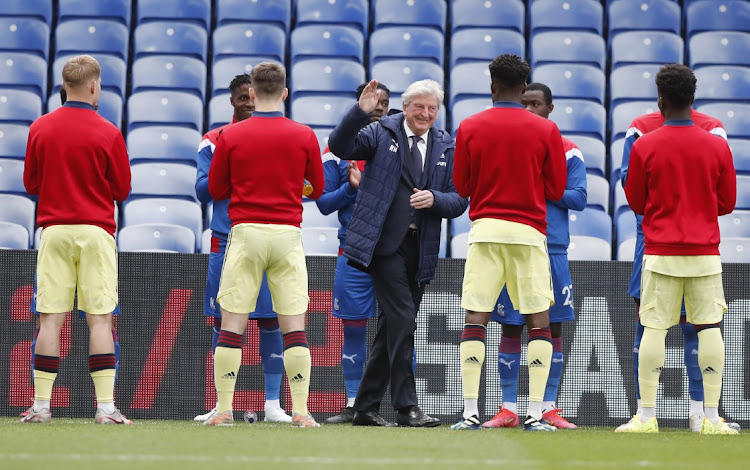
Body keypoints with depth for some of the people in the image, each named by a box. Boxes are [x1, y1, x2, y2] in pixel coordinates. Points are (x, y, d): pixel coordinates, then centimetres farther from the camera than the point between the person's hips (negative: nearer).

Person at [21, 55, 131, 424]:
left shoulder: (40, 129, 2)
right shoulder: (108, 133, -6)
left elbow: (30, 184, 9)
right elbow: (122, 189, 1)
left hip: (54, 230, 2)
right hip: (95, 232, -2)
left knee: (50, 319, 3)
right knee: (100, 320, -2)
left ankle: (41, 405, 1)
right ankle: (105, 406, -7)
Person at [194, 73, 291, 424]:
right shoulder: (214, 141, 8)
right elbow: (202, 190, 1)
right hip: (226, 241, 0)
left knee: (271, 322, -3)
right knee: (222, 323, 1)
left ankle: (273, 405, 2)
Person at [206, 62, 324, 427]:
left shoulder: (230, 137, -1)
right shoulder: (304, 136, 1)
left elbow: (216, 190, 6)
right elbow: (317, 188, 10)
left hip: (245, 233, -1)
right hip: (288, 233, 1)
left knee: (232, 324, 3)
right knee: (294, 325, 2)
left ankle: (224, 408, 1)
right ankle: (300, 409, -3)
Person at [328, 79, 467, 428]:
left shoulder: (446, 148, 12)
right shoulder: (382, 133, 2)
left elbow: (459, 202, 8)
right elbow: (340, 146, -12)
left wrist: (435, 199, -13)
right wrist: (360, 112, -25)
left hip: (420, 251, 5)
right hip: (384, 244, -5)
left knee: (392, 328, 10)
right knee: (402, 320, -14)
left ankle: (366, 408, 18)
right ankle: (406, 407, -11)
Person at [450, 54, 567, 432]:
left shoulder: (469, 127, 1)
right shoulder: (546, 131, -1)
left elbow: (461, 186, 8)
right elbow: (556, 190, 3)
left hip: (484, 228, 1)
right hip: (528, 231, -1)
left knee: (475, 319, 1)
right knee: (539, 322, 4)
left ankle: (471, 412, -5)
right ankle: (535, 413, -3)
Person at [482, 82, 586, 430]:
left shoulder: (568, 151, 6)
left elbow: (579, 198, -1)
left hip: (552, 248, -1)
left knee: (552, 327, 1)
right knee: (510, 327, 1)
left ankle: (549, 409, 6)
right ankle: (508, 409, 5)